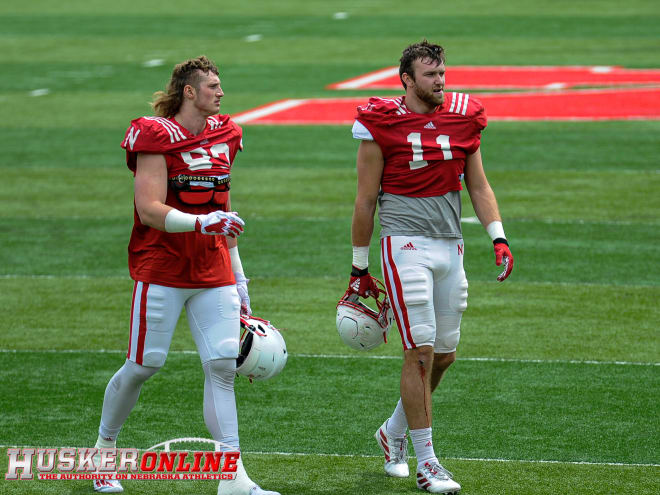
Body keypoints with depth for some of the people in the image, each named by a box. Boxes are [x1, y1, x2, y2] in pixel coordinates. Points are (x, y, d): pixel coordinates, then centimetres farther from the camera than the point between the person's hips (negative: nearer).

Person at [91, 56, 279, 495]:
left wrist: (238, 276, 19)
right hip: (162, 271, -5)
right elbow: (150, 211, -17)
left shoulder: (222, 135, 11)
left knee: (224, 364, -5)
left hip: (213, 272, 5)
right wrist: (201, 223, -31)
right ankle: (104, 449, 24)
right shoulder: (156, 137, -10)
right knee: (144, 365, 0)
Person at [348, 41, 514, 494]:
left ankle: (394, 432, 32)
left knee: (444, 355, 10)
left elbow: (478, 185, 14)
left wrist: (498, 237, -1)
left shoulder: (463, 119, 7)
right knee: (420, 352, -9)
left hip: (450, 246, 5)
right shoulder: (382, 124, -6)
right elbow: (365, 201, -1)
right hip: (406, 245, -5)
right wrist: (360, 267, 2)